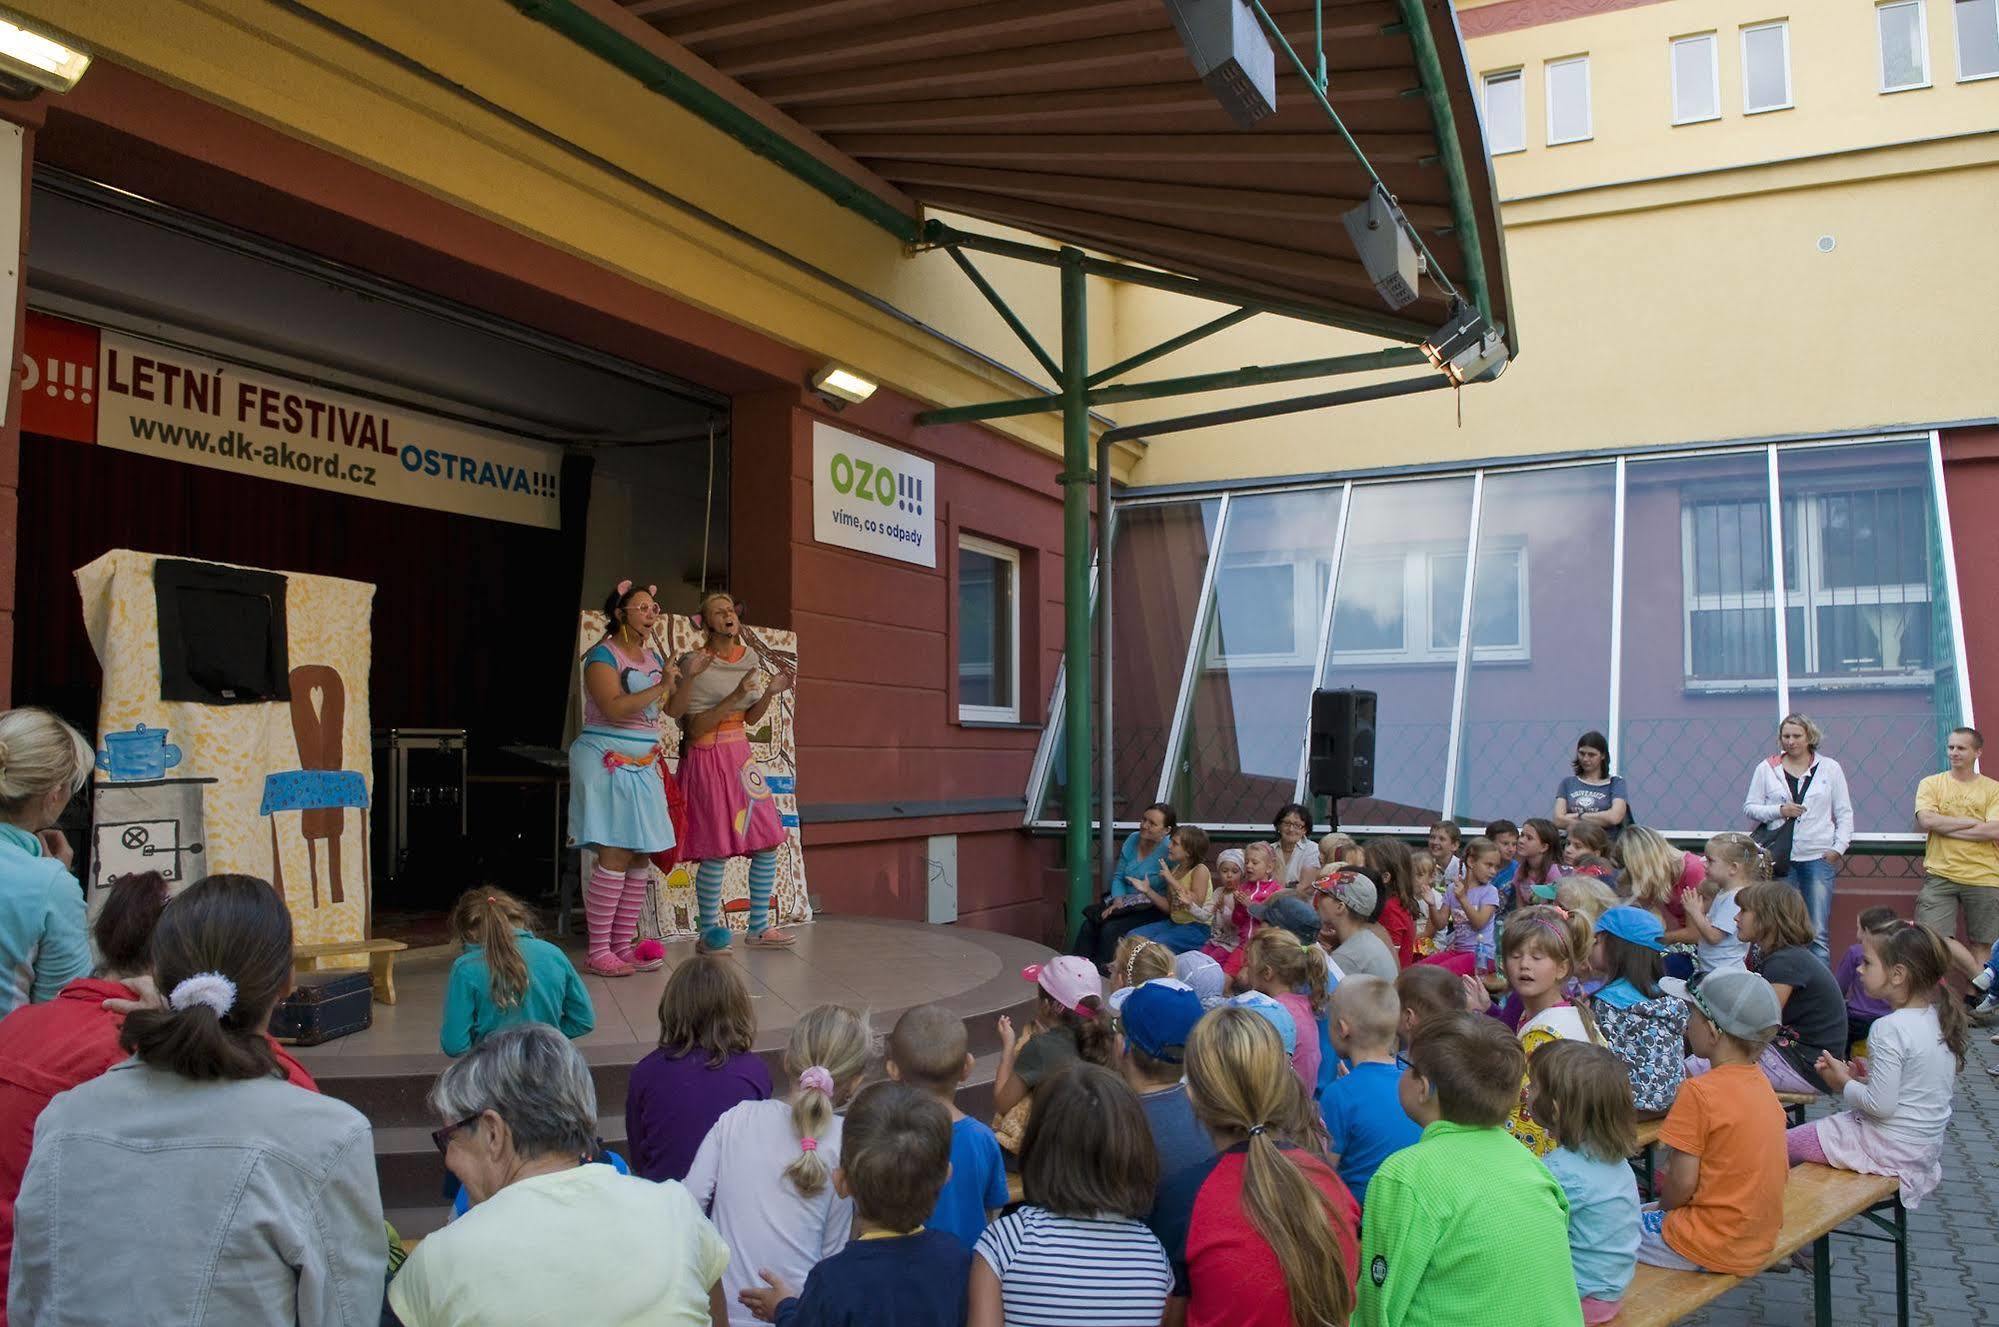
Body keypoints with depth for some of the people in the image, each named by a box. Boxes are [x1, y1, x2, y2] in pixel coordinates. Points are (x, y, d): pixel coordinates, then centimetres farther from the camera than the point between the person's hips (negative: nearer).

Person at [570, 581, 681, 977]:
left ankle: (623, 945, 11)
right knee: (614, 855, -11)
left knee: (641, 855, 4)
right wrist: (659, 687, -15)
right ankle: (598, 952, -6)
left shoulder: (653, 655, 16)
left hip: (643, 763, 8)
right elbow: (614, 708, -20)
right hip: (608, 761, -8)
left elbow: (672, 708, 21)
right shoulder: (603, 654, -7)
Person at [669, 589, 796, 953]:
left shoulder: (750, 658, 7)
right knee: (717, 851, -8)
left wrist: (771, 692, -3)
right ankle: (708, 933, 8)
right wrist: (735, 696, -25)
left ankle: (758, 928, 15)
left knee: (768, 842, 4)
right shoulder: (695, 664, -11)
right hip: (707, 758, -6)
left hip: (741, 754, 7)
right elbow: (695, 729, -16)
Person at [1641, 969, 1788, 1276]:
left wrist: (1662, 1207, 2)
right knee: (1637, 1213, 24)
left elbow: (1682, 1182, -18)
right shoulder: (1759, 1081, 2)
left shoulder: (1699, 1092, -22)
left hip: (1713, 1248, -8)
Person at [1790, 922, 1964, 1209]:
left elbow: (1880, 1105, -25)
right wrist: (1866, 1080, 8)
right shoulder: (1940, 1018, 2)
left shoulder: (1889, 1029, -25)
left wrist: (1844, 1084, -8)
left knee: (1785, 1143, -1)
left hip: (1889, 1149, -9)